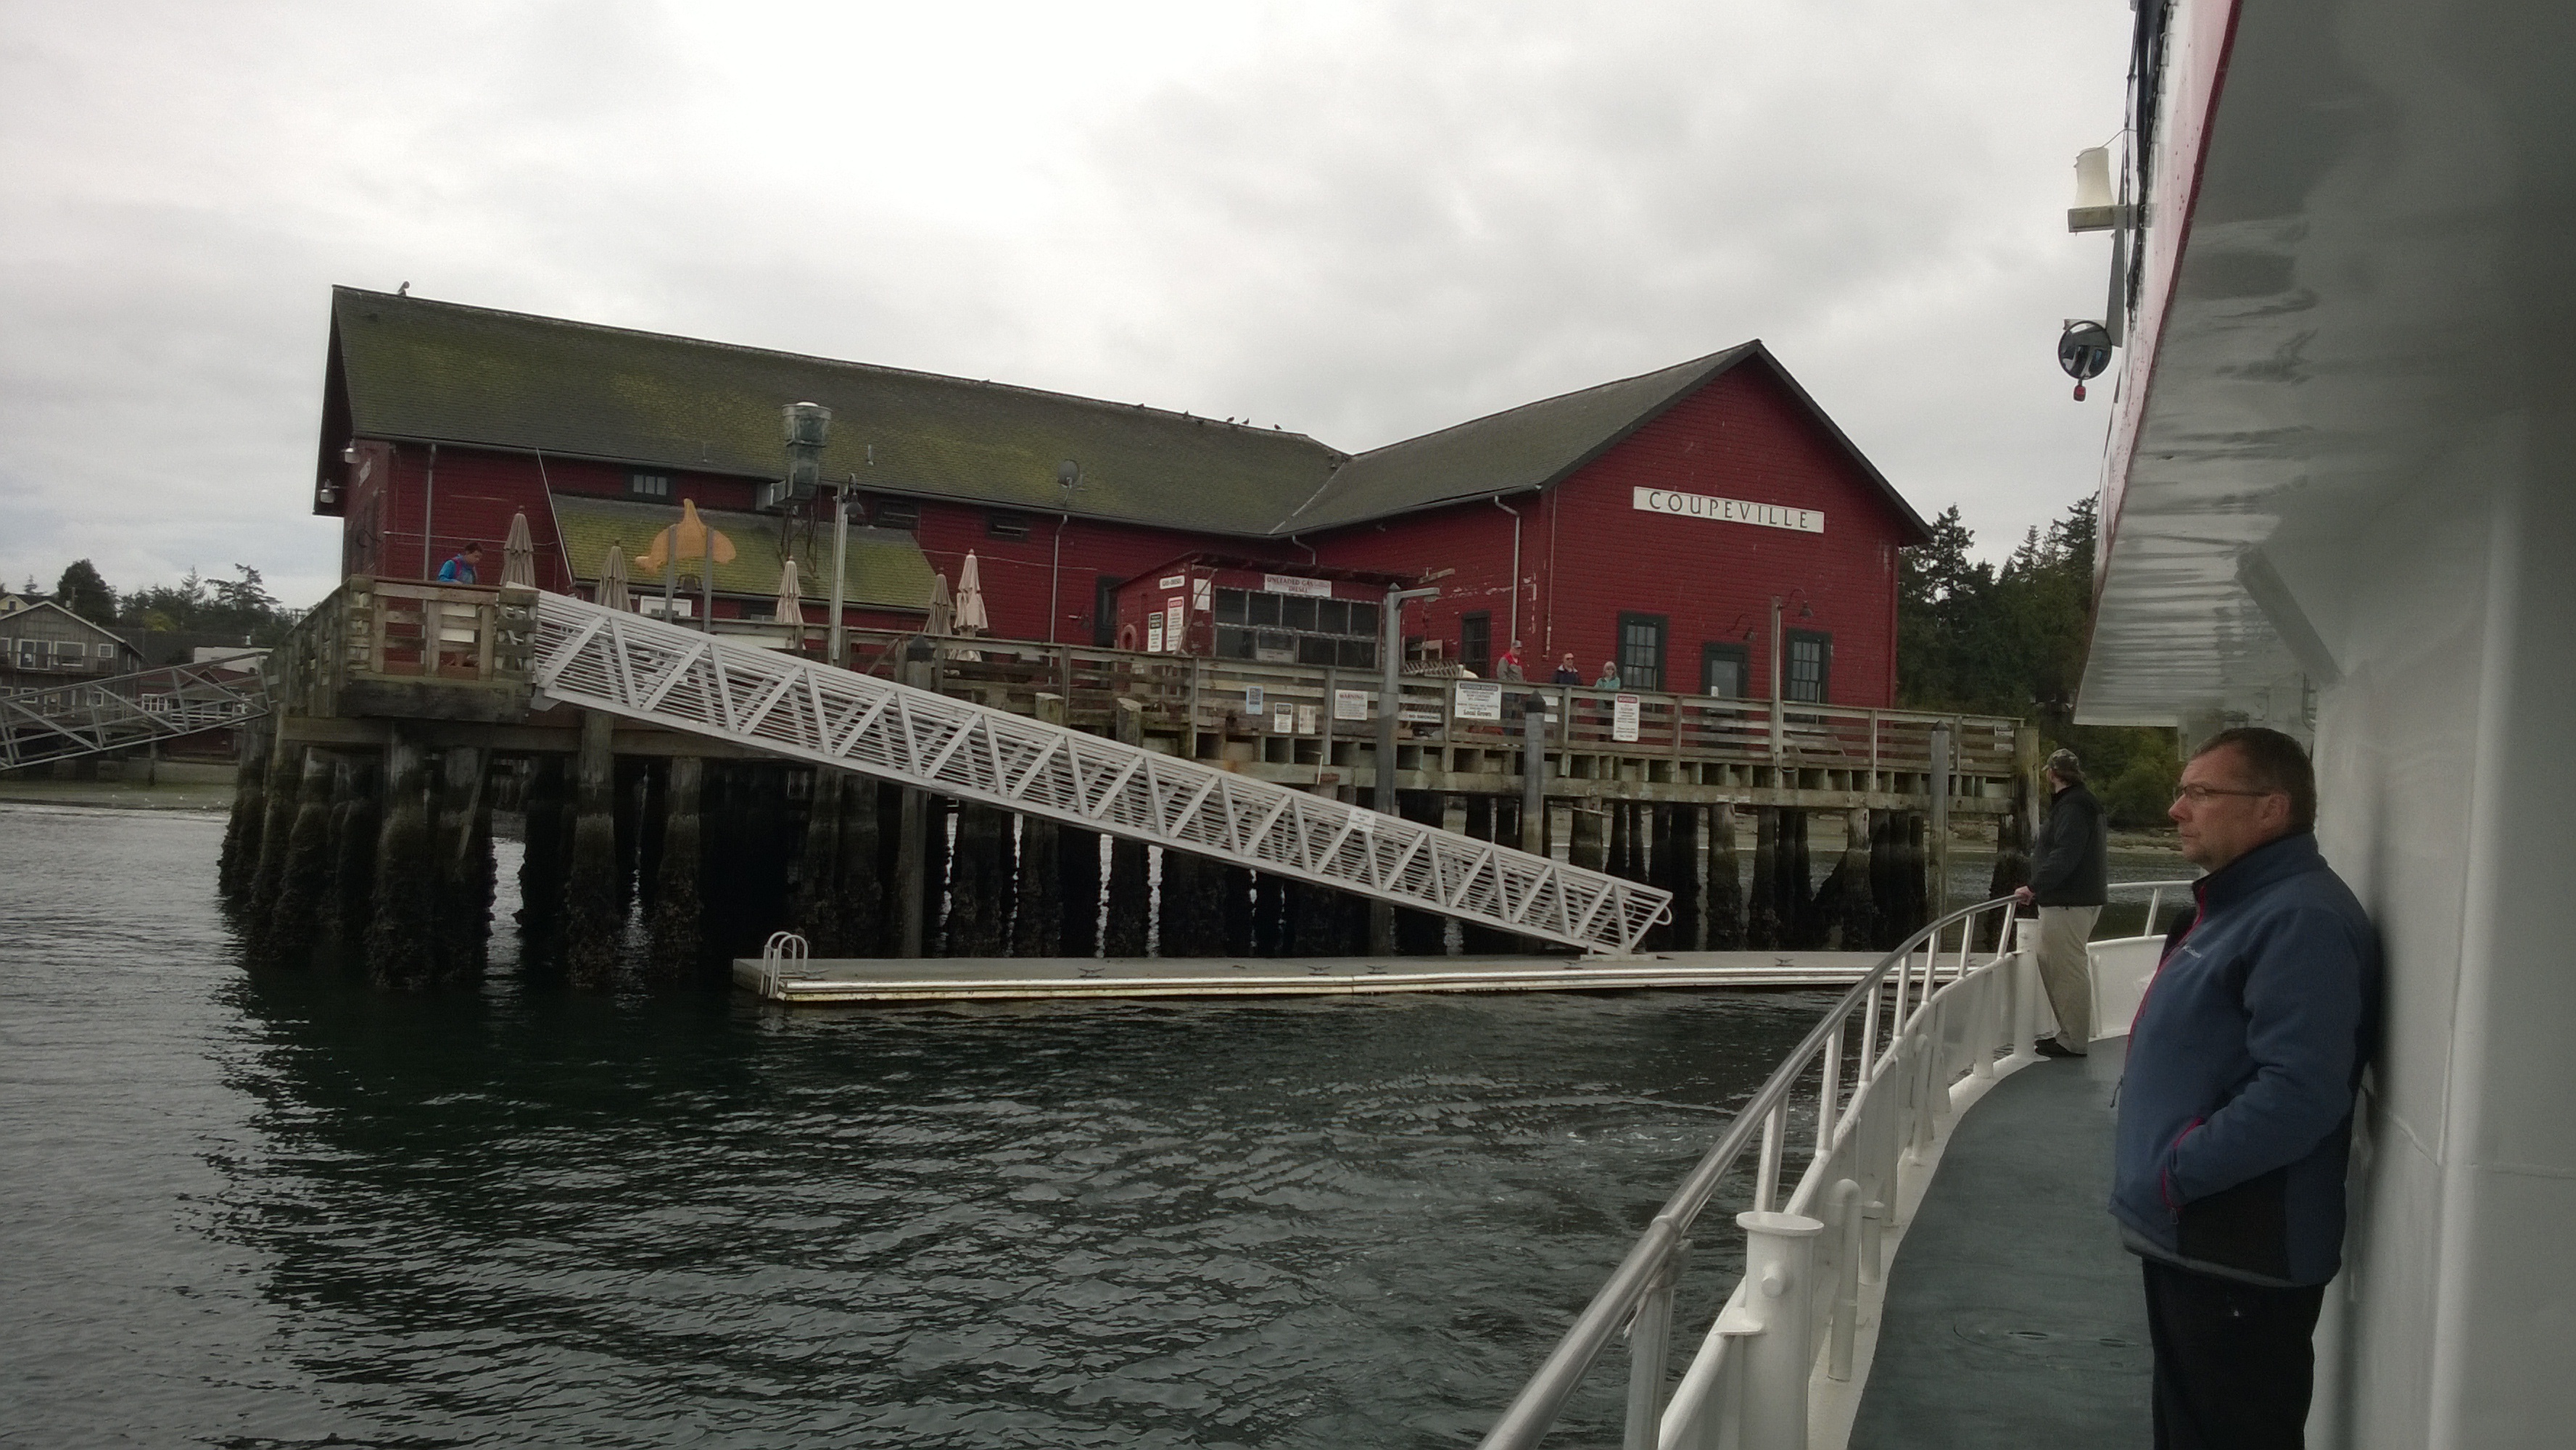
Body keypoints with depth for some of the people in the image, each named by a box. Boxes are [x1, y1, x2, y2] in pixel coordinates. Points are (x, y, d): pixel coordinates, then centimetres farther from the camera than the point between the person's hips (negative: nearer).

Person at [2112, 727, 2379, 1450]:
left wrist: (2174, 1175, -22)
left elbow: (2299, 1095, -30)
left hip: (2241, 1259, -10)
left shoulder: (2301, 919, -21)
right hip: (2190, 1239, 10)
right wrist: (2162, 1178, 14)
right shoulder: (2238, 902, 13)